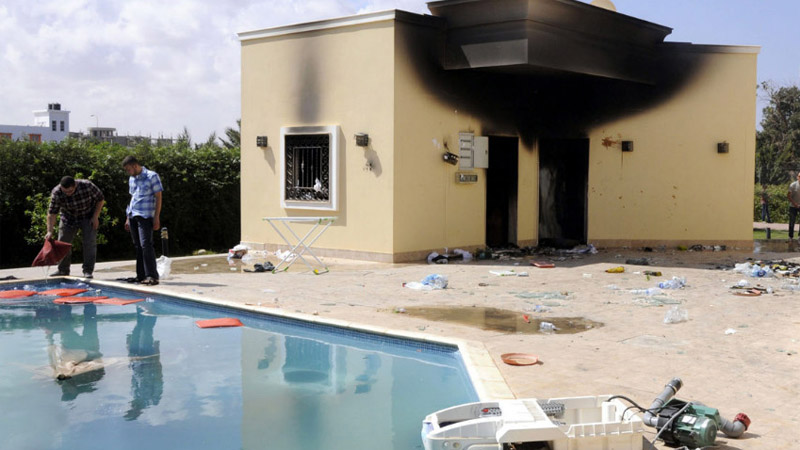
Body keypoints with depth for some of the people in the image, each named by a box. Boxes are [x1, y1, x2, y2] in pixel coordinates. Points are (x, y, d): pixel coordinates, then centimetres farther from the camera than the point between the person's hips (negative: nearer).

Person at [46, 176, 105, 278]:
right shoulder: (56, 193, -26)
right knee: (63, 243, 3)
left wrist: (95, 217, -16)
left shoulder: (87, 186, -29)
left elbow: (100, 199, -13)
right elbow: (52, 213, -26)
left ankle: (88, 271, -6)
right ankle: (63, 270, 16)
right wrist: (50, 231, -34)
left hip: (88, 218, -2)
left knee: (89, 243, -11)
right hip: (69, 219, 2)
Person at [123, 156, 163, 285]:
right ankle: (141, 276, 12)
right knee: (138, 246, 8)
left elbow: (158, 197, -6)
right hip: (133, 216, 7)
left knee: (146, 244, -15)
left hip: (145, 216, -7)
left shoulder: (152, 176, -4)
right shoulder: (132, 179, 17)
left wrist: (156, 217, -12)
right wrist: (128, 218, 19)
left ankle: (152, 276, -16)